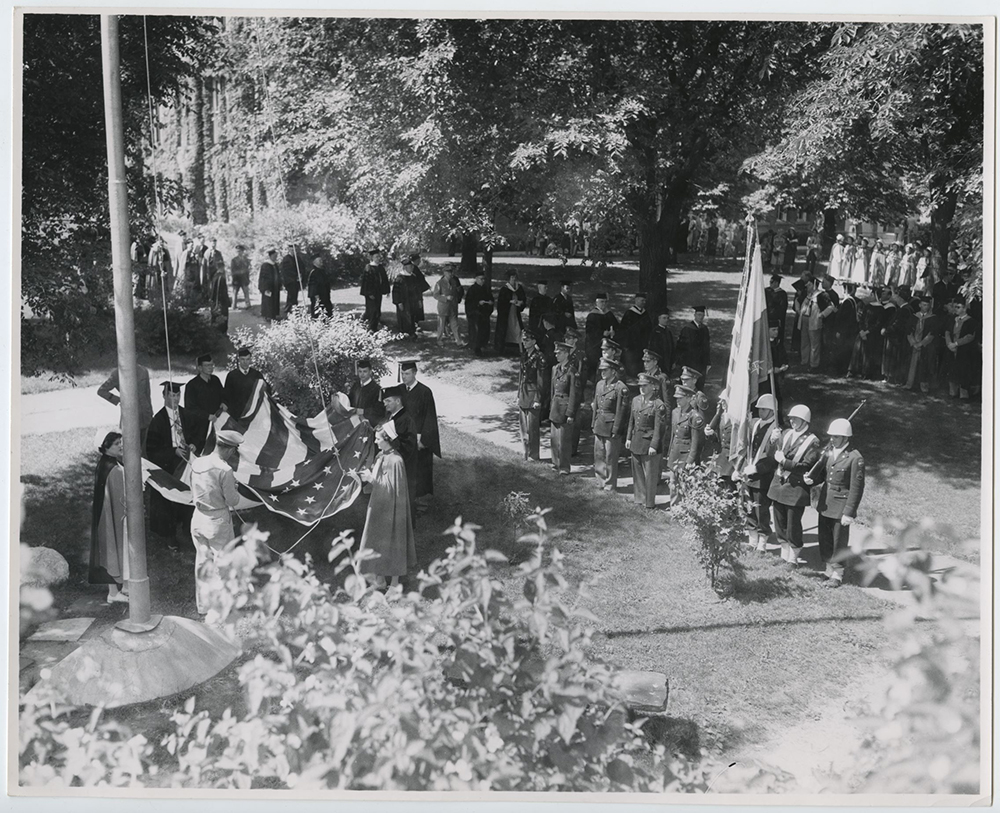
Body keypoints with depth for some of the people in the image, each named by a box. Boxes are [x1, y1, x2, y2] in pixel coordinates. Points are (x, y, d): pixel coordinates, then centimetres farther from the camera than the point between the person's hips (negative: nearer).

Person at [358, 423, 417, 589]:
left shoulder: (395, 461, -21)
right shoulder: (381, 456, 4)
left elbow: (391, 487, -22)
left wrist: (371, 478, -21)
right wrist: (368, 475, -4)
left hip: (390, 509, -8)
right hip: (378, 506, 8)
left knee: (392, 542, 3)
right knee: (377, 540, 13)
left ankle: (395, 580, 16)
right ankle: (380, 577, 24)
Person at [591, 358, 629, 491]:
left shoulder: (621, 388, -14)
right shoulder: (599, 384, 9)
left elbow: (621, 411, -15)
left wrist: (616, 430, -15)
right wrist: (593, 424, 13)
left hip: (611, 427, -7)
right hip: (599, 426, 7)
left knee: (610, 457, 3)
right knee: (598, 455, 12)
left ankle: (610, 485, 14)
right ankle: (601, 480, 26)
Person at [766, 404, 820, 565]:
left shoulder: (812, 441, -10)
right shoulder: (786, 433, 7)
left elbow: (807, 465, -15)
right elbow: (776, 455, 9)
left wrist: (785, 462, -18)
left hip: (796, 487, -6)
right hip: (779, 483, 6)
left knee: (793, 525, 1)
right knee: (780, 523, 15)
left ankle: (793, 558, 18)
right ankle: (784, 553, 31)